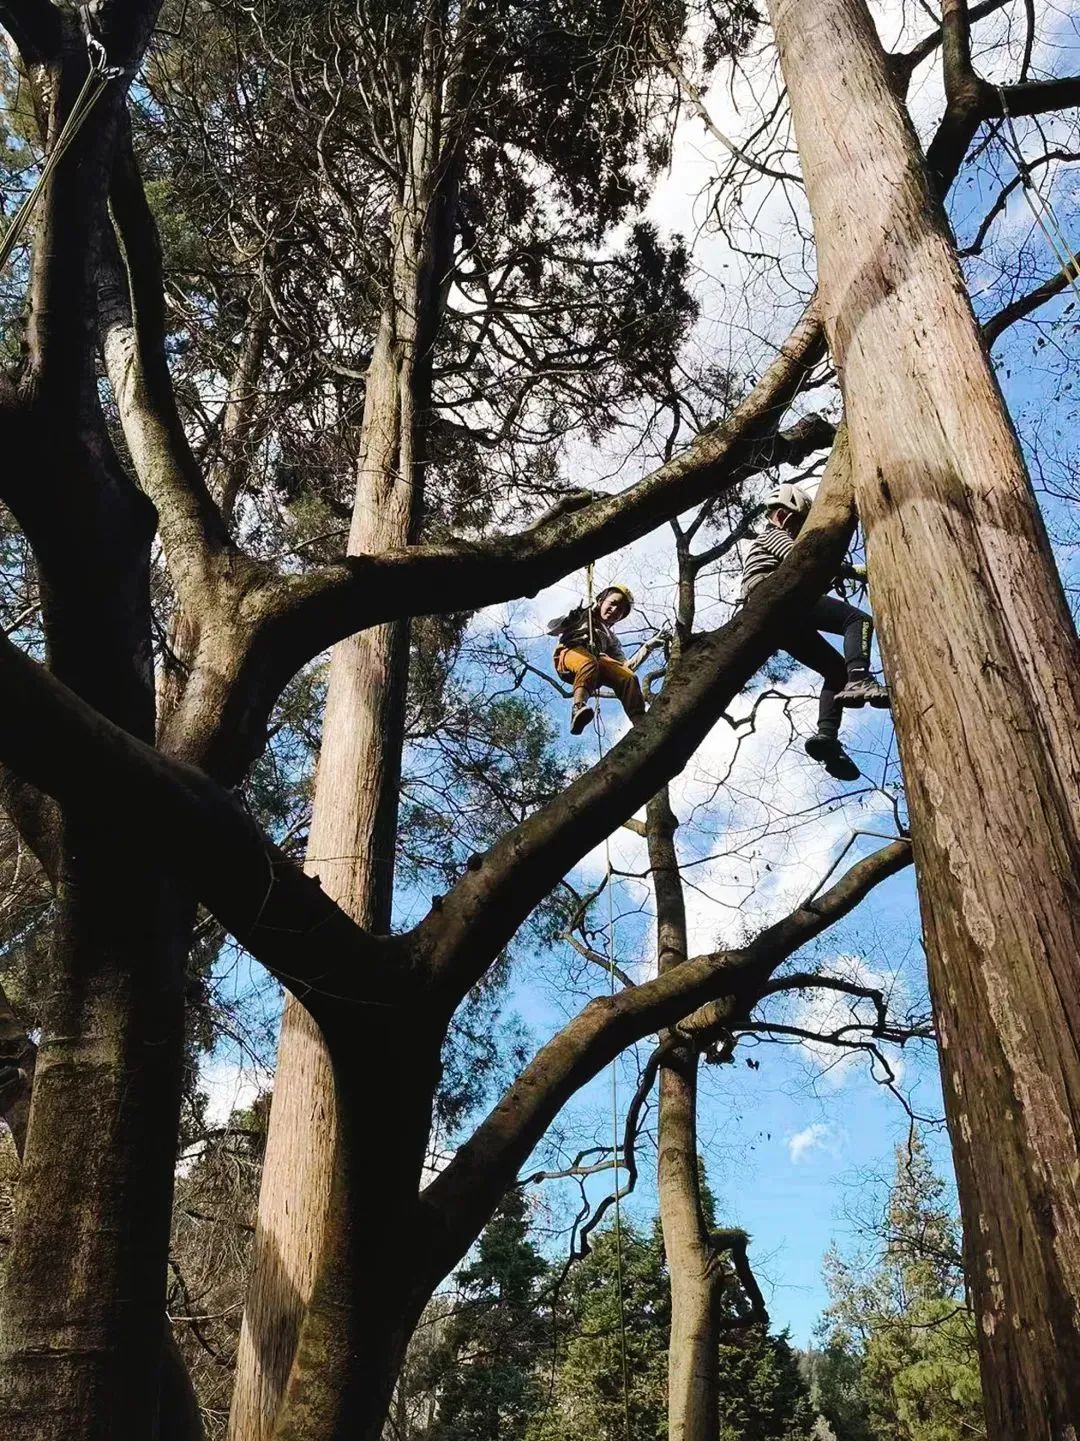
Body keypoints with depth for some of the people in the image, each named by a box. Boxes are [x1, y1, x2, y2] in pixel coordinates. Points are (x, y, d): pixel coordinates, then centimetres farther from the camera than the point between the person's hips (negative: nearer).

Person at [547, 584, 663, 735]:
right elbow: (550, 630, 17)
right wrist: (569, 620, -2)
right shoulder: (582, 614, 30)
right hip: (570, 652, -4)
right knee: (589, 663, -40)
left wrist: (648, 647, 11)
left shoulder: (611, 638, 37)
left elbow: (626, 666, 21)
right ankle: (578, 708, -63)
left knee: (628, 677, -25)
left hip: (598, 659, 4)